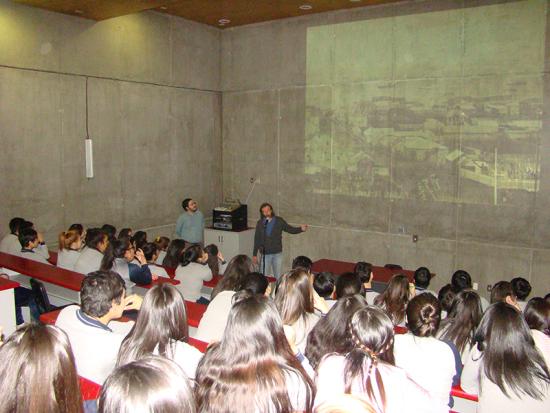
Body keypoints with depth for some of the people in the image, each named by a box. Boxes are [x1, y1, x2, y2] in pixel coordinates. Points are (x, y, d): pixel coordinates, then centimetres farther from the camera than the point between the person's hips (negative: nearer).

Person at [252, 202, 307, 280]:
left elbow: (290, 229, 1)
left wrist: (301, 229, -18)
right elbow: (257, 239, 5)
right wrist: (254, 254, 6)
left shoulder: (279, 221, -1)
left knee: (278, 276, 8)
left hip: (277, 253, 0)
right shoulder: (260, 223, 0)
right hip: (265, 254, 0)